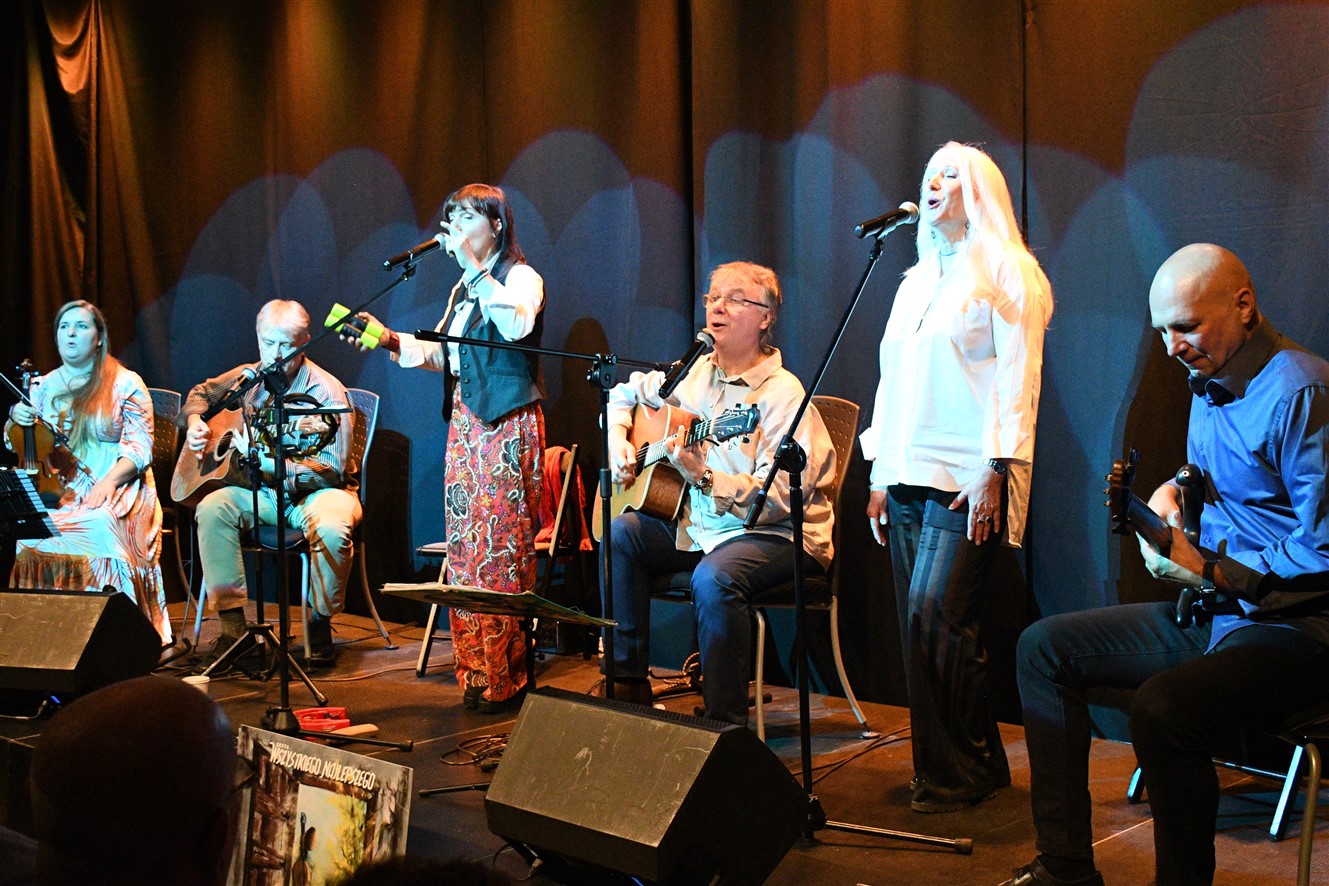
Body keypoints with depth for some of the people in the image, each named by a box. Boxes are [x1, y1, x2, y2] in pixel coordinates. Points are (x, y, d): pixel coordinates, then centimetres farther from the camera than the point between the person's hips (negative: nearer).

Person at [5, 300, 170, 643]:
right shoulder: (44, 386, 19)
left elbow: (140, 448, -3)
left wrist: (109, 481, -21)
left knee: (101, 527, -37)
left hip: (117, 490, -4)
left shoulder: (125, 384, 6)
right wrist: (16, 420, -4)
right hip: (57, 491, 4)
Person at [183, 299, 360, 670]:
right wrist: (195, 421, 1)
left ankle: (320, 626, -12)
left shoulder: (325, 392, -15)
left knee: (331, 528, -37)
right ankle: (232, 626, -16)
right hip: (262, 493, 5)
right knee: (212, 507, -23)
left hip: (316, 491, -5)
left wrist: (268, 464, -30)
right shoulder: (248, 378, 3)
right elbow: (201, 393, 24)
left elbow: (331, 472, -21)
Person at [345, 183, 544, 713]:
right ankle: (476, 675, 11)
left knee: (501, 548, -9)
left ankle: (504, 678, -4)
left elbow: (516, 325, -25)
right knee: (465, 546, 5)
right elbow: (441, 354, 21)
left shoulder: (521, 277, -3)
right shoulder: (464, 289, 21)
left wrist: (473, 266, -21)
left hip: (508, 425, -8)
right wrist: (391, 340, 6)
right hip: (464, 424, 8)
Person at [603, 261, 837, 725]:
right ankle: (628, 681, -2)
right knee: (619, 532, -11)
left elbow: (781, 497, -25)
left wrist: (705, 478, -35)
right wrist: (618, 439, 6)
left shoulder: (782, 394, -16)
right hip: (698, 525, 8)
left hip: (782, 535, -8)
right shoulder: (694, 373, 7)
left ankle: (726, 722, -23)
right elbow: (625, 394, 25)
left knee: (714, 577, -35)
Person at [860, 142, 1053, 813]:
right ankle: (967, 765, 12)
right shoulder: (916, 282, 22)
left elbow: (1017, 379, -8)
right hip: (908, 477, 7)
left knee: (935, 613, -14)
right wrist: (879, 475, 16)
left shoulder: (1008, 272, 1)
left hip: (966, 478, -7)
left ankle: (959, 771, -2)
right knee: (920, 622, 4)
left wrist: (995, 469, -16)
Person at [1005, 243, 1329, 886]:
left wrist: (1208, 571, -19)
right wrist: (1172, 491, 7)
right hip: (1211, 613, 10)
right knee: (1045, 646, 8)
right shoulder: (1209, 385, 11)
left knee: (1163, 705, -36)